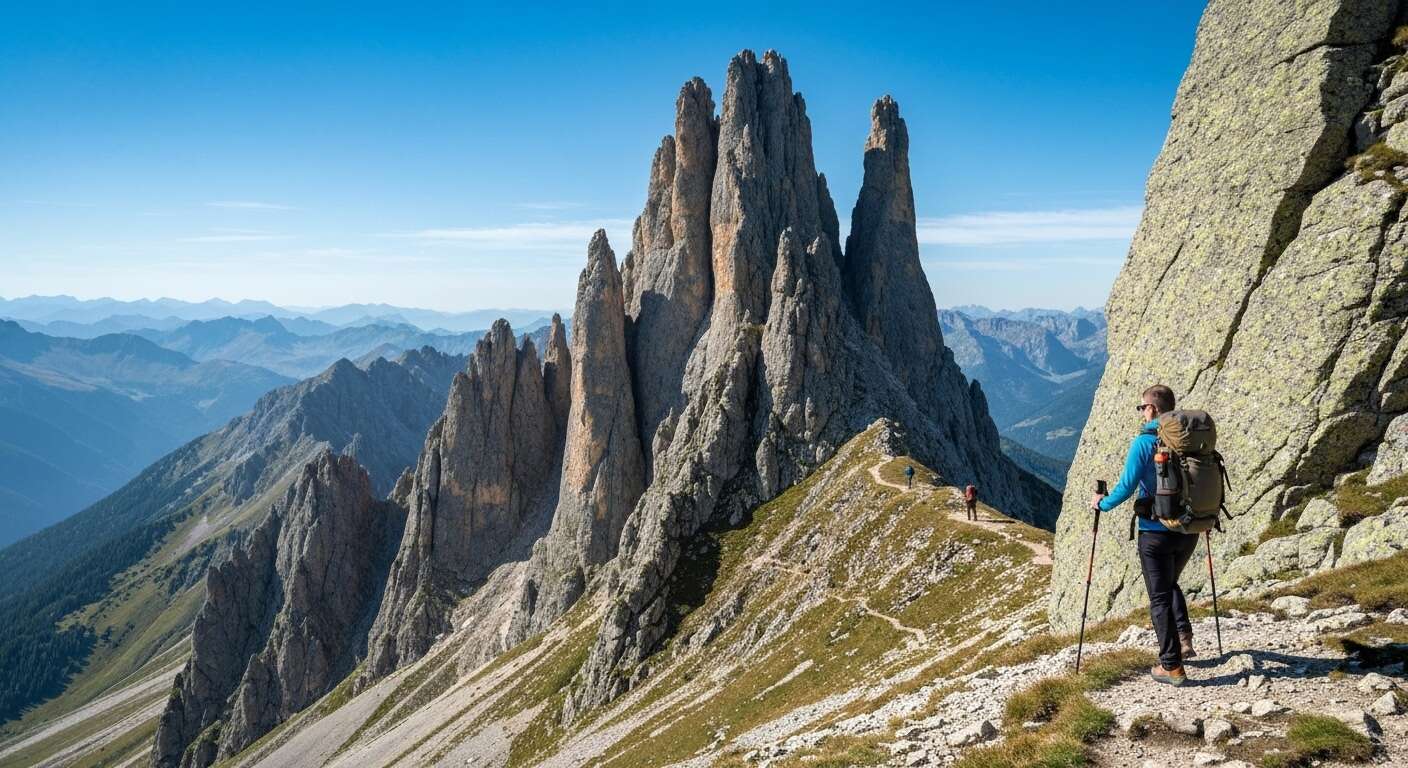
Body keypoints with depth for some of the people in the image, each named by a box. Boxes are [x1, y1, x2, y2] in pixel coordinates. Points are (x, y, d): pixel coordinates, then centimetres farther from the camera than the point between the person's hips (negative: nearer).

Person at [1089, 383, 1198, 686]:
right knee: (1170, 584, 29)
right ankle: (1184, 638, 15)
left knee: (1160, 598, 5)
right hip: (1189, 531, 6)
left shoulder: (1144, 442, -13)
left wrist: (1102, 504, 3)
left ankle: (1172, 666, 7)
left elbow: (1126, 487, -16)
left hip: (1156, 533, -5)